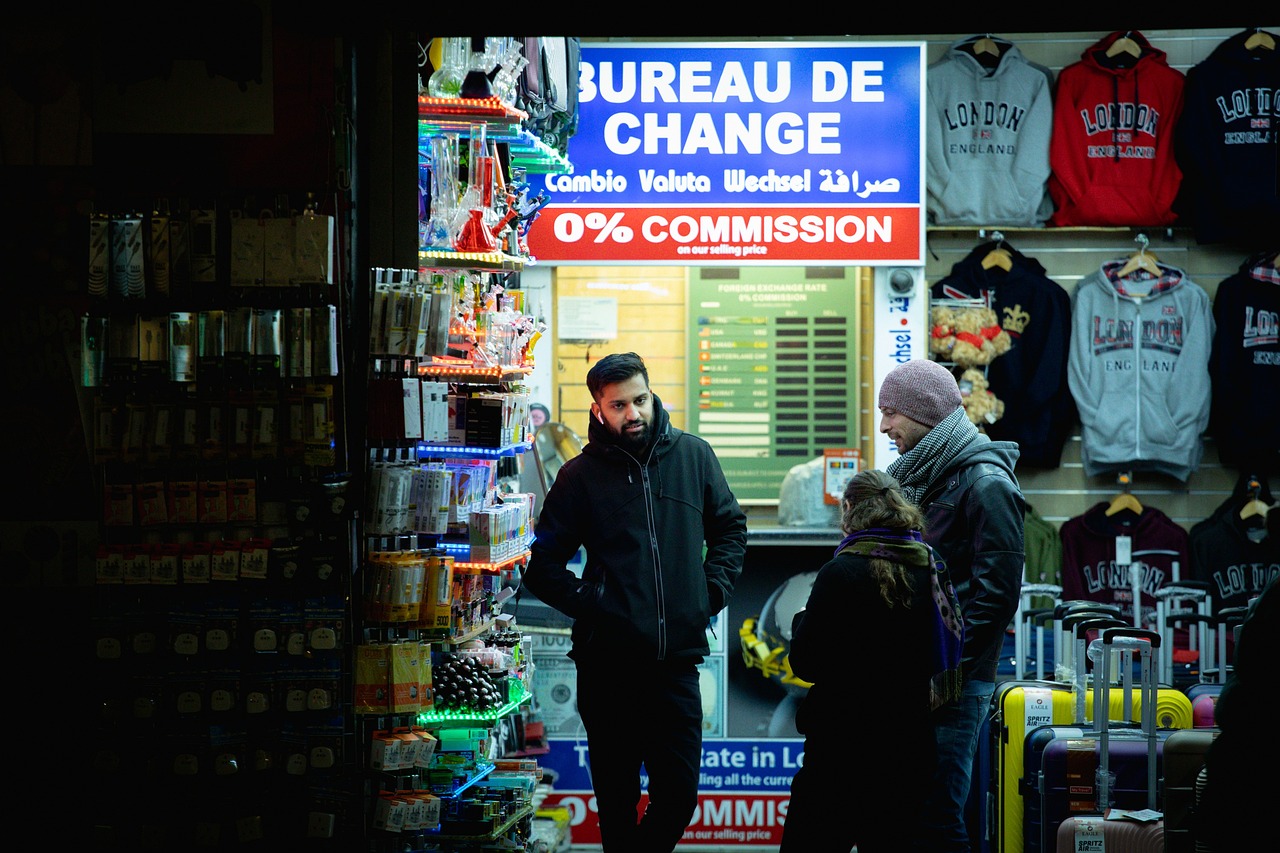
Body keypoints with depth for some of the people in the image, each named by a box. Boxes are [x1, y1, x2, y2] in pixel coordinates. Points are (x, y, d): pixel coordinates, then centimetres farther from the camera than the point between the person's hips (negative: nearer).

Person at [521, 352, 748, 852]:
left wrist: (713, 591, 7)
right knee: (617, 801, 5)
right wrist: (589, 604, -8)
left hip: (678, 661, 2)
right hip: (608, 665, -2)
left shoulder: (693, 455, 7)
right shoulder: (581, 475, 1)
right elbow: (543, 566, 5)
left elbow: (730, 527, 19)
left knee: (679, 796, 2)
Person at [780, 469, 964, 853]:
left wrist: (803, 619, 8)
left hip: (843, 749, -6)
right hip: (909, 747, 6)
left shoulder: (841, 573, -14)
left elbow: (805, 663, -10)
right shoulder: (931, 571, 4)